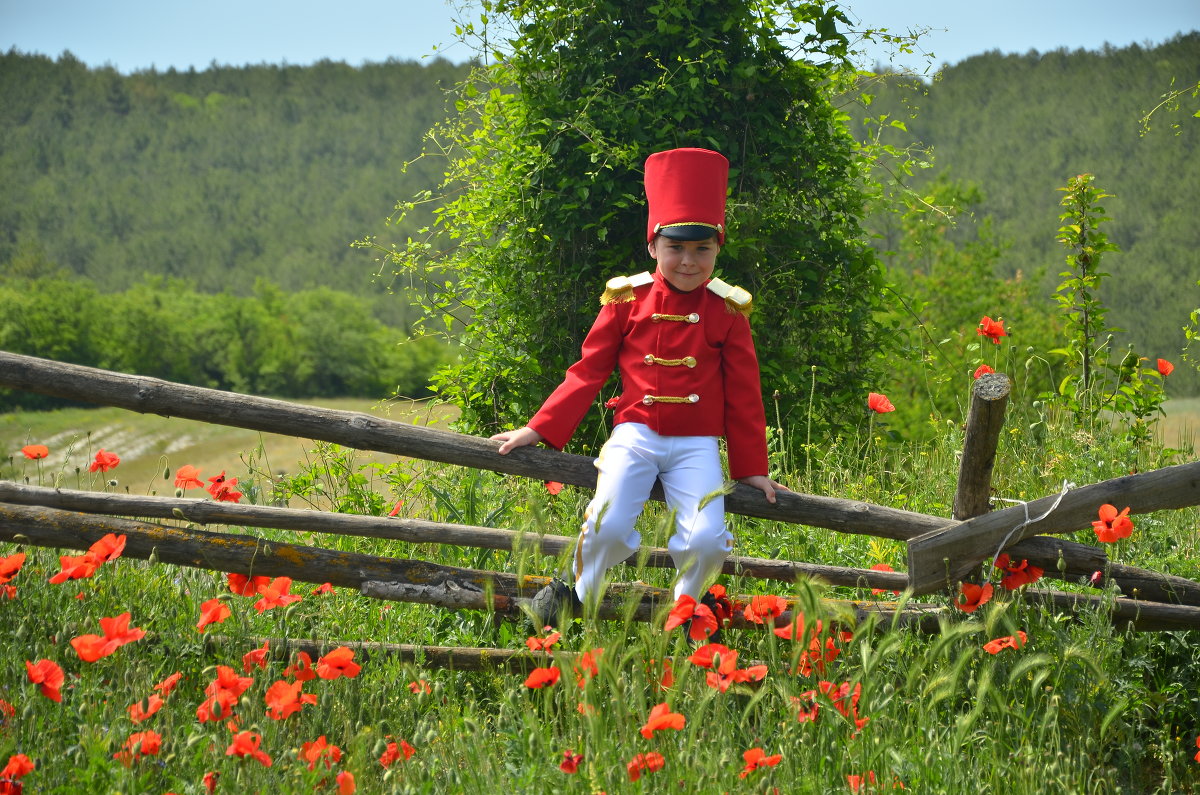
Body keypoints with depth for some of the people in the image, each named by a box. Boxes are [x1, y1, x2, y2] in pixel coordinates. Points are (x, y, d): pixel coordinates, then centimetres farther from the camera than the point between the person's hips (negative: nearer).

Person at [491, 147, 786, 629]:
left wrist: (752, 469, 10)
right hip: (636, 434, 0)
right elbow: (588, 372, 8)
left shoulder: (727, 310, 3)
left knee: (706, 539, -22)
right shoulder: (627, 299, 2)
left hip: (697, 445, 0)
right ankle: (575, 594, 7)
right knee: (608, 525, -24)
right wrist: (539, 430, 4)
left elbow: (743, 393, 9)